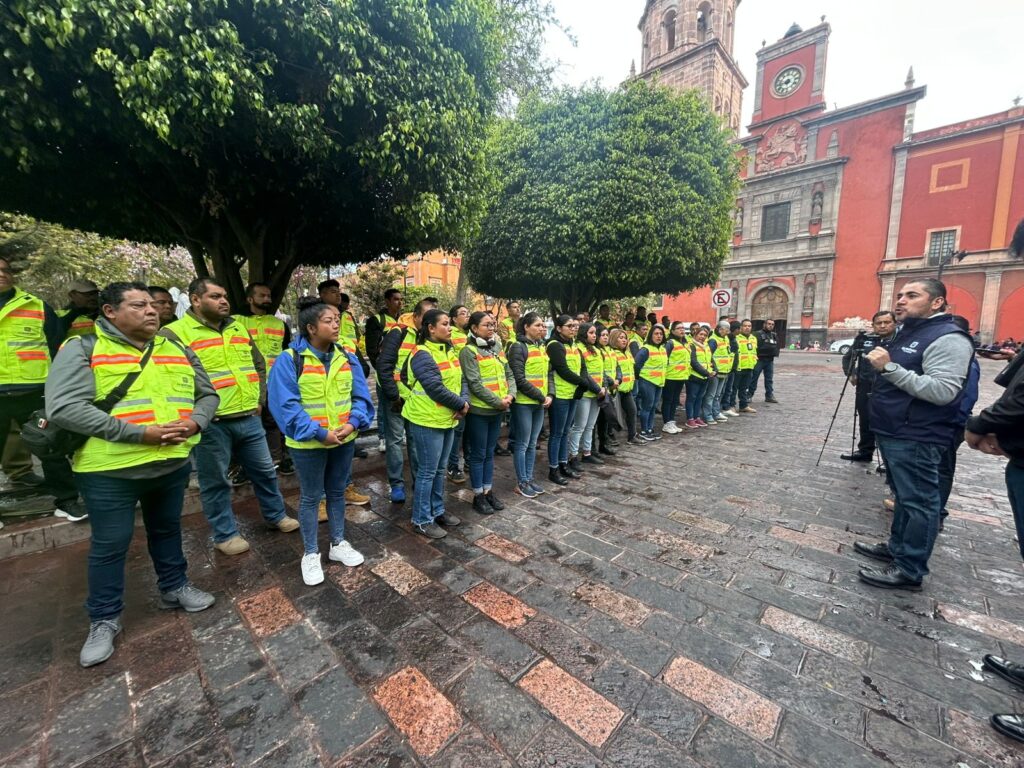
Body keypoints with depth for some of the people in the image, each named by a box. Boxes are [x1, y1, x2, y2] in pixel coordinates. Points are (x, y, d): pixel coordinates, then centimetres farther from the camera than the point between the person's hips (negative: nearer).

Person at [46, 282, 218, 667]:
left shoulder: (178, 350, 7)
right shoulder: (82, 349, -9)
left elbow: (207, 395, 11)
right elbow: (63, 408, -19)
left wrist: (195, 422, -10)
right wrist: (138, 433, -24)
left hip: (174, 464, 4)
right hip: (109, 470, -4)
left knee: (167, 531, 21)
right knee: (109, 546, 11)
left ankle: (174, 588, 40)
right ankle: (104, 620, 31)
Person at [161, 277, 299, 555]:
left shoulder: (239, 328, 11)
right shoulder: (175, 333, -8)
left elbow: (259, 365, 19)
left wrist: (259, 400, 10)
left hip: (249, 418, 6)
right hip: (211, 423, -5)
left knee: (264, 470, 16)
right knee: (216, 482, 10)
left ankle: (276, 515, 35)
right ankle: (225, 534, 27)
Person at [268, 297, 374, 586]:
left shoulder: (347, 356, 0)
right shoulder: (290, 359, -14)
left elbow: (361, 396, -1)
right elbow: (285, 405, -17)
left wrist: (353, 423, -18)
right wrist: (319, 432, -22)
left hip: (344, 440, 4)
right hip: (309, 443, -4)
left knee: (337, 492, 19)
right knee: (310, 497, 12)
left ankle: (338, 544, 36)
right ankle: (310, 554, 30)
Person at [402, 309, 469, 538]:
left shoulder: (449, 351, 11)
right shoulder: (422, 354, -17)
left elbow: (462, 380, 8)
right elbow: (436, 388, -23)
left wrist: (465, 402, -10)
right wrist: (461, 404, -13)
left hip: (447, 419, 8)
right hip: (427, 420, -8)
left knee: (439, 469, 19)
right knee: (427, 471, 3)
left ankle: (437, 510, 34)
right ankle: (421, 520, 18)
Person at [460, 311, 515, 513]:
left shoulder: (497, 348, 11)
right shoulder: (469, 351, -10)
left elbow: (509, 374, 10)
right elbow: (475, 384, -18)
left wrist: (510, 395, -8)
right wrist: (498, 401, -17)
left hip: (497, 410, 7)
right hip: (479, 410, -6)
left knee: (490, 453, 16)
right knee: (478, 454, 5)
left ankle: (488, 491, 28)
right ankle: (478, 496, 18)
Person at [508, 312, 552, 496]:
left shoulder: (542, 347, 13)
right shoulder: (518, 347, -9)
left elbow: (548, 373, 16)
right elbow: (519, 379, -16)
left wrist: (550, 395, 0)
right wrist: (541, 397, -14)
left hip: (540, 404, 7)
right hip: (523, 403, -7)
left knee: (533, 444, 14)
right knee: (522, 444, 3)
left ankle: (529, 479, 26)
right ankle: (521, 483, 15)